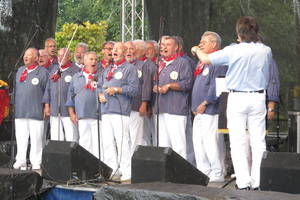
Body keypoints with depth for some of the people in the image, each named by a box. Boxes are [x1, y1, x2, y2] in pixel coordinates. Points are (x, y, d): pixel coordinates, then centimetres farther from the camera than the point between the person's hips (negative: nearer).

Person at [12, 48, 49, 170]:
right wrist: (14, 104, 18)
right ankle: (20, 161, 12)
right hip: (20, 112, 5)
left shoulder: (42, 72, -1)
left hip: (35, 112, -5)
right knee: (20, 138, 6)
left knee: (36, 139, -2)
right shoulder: (20, 71, 16)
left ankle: (36, 163, 3)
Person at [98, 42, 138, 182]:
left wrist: (116, 89, -14)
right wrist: (100, 95, 6)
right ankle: (111, 170, 11)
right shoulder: (107, 70, 25)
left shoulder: (129, 68, 2)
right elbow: (100, 85, 27)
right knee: (107, 142, 5)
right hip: (106, 110, 7)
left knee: (122, 141, -11)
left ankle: (127, 173, -8)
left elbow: (134, 89, -7)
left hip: (120, 111, -7)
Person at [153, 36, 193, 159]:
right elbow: (155, 82, 29)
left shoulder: (182, 63, -2)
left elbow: (187, 84, -12)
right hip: (161, 108, 8)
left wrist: (169, 86, -14)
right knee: (162, 141, 9)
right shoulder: (161, 64, 21)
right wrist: (156, 87, 7)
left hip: (176, 109, -8)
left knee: (177, 141, -11)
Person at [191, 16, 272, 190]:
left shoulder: (232, 51, -10)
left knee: (238, 143, 0)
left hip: (237, 99, -3)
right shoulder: (266, 51, -1)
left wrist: (197, 50, 20)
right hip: (258, 98, 3)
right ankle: (258, 182, 7)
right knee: (259, 142, 6)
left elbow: (206, 59, -1)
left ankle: (243, 183, -4)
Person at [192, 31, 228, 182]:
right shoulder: (202, 61, 20)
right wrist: (195, 106, 16)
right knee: (198, 141, 10)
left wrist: (204, 103, -16)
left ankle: (217, 174, -4)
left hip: (210, 109, -10)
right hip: (199, 110, 10)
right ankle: (203, 172, 17)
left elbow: (216, 86, -19)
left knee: (209, 141, -10)